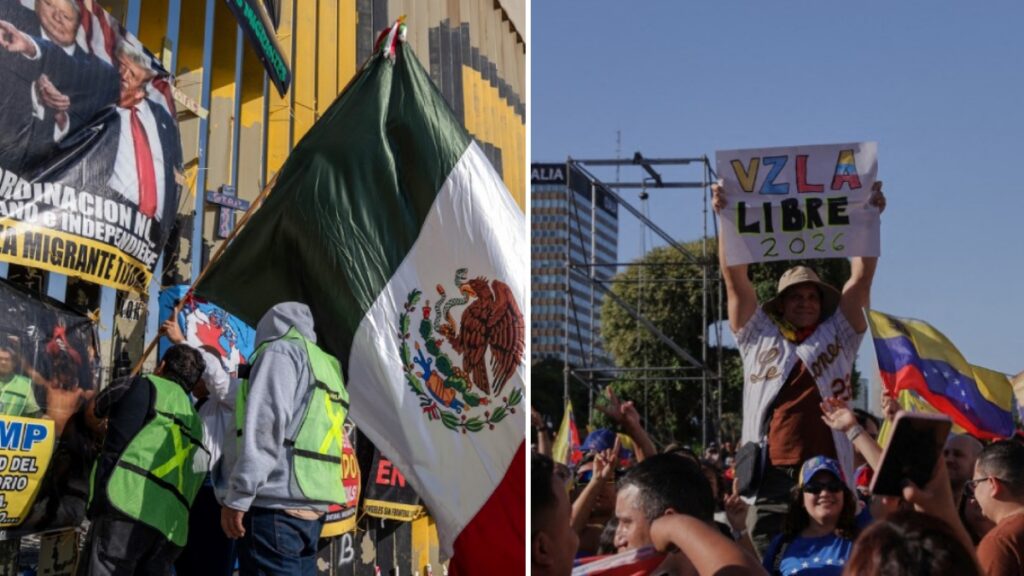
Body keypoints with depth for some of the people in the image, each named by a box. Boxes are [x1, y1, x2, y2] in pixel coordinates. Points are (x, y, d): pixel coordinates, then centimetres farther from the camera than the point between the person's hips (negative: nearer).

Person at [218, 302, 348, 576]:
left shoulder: (281, 350, 1)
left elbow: (265, 422, -13)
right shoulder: (325, 365, 27)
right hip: (310, 507, 9)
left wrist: (237, 496, -15)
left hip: (276, 506, -9)